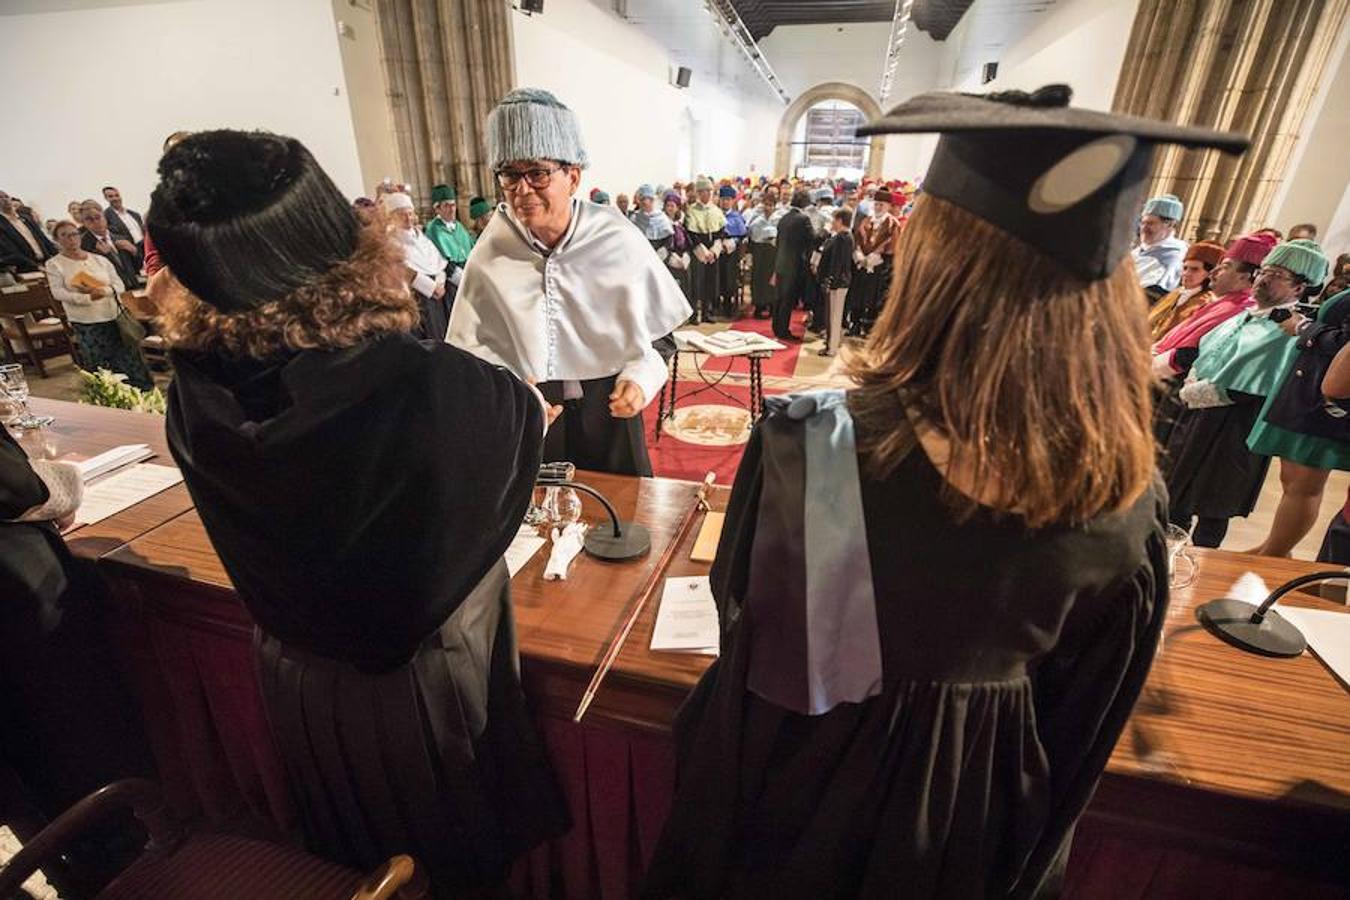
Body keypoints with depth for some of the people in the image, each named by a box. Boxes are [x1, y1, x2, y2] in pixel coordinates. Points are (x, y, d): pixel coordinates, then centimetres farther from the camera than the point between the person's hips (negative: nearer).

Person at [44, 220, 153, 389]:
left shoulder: (100, 259, 8)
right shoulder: (54, 264, 2)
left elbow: (119, 286, 3)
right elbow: (58, 292, -8)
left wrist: (102, 291, -16)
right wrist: (88, 298, -21)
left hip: (115, 318, 2)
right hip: (85, 324, -2)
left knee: (130, 364, 4)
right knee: (100, 370, 2)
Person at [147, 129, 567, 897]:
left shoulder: (195, 400, -19)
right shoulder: (434, 387, -34)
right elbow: (530, 416, -12)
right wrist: (524, 394, 11)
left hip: (301, 677, 4)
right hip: (428, 675, -3)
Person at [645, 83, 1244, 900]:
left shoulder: (812, 445, -34)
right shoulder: (1127, 499, -22)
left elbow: (743, 607, -13)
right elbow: (1083, 718, -5)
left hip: (805, 788, -2)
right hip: (983, 812, 3)